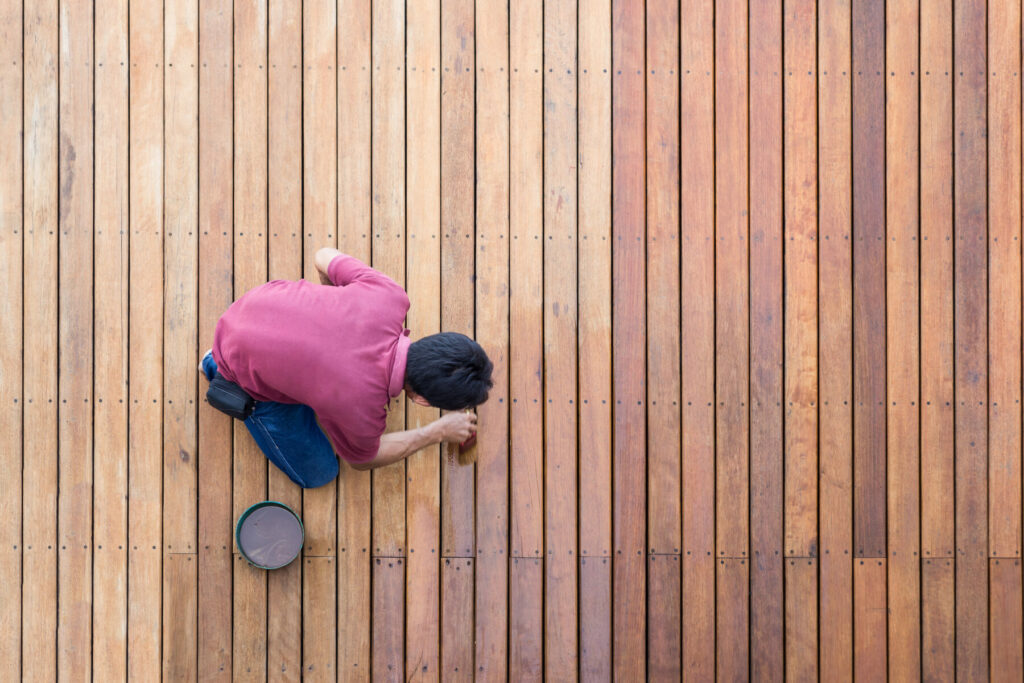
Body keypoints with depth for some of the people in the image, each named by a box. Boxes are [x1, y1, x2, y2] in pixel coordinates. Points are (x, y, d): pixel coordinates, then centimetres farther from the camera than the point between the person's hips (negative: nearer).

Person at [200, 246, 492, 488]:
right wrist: (439, 431, -2)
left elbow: (325, 257, -6)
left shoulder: (390, 296, -28)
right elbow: (361, 458, -9)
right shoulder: (362, 410, -37)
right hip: (246, 366, -5)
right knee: (317, 473, 13)